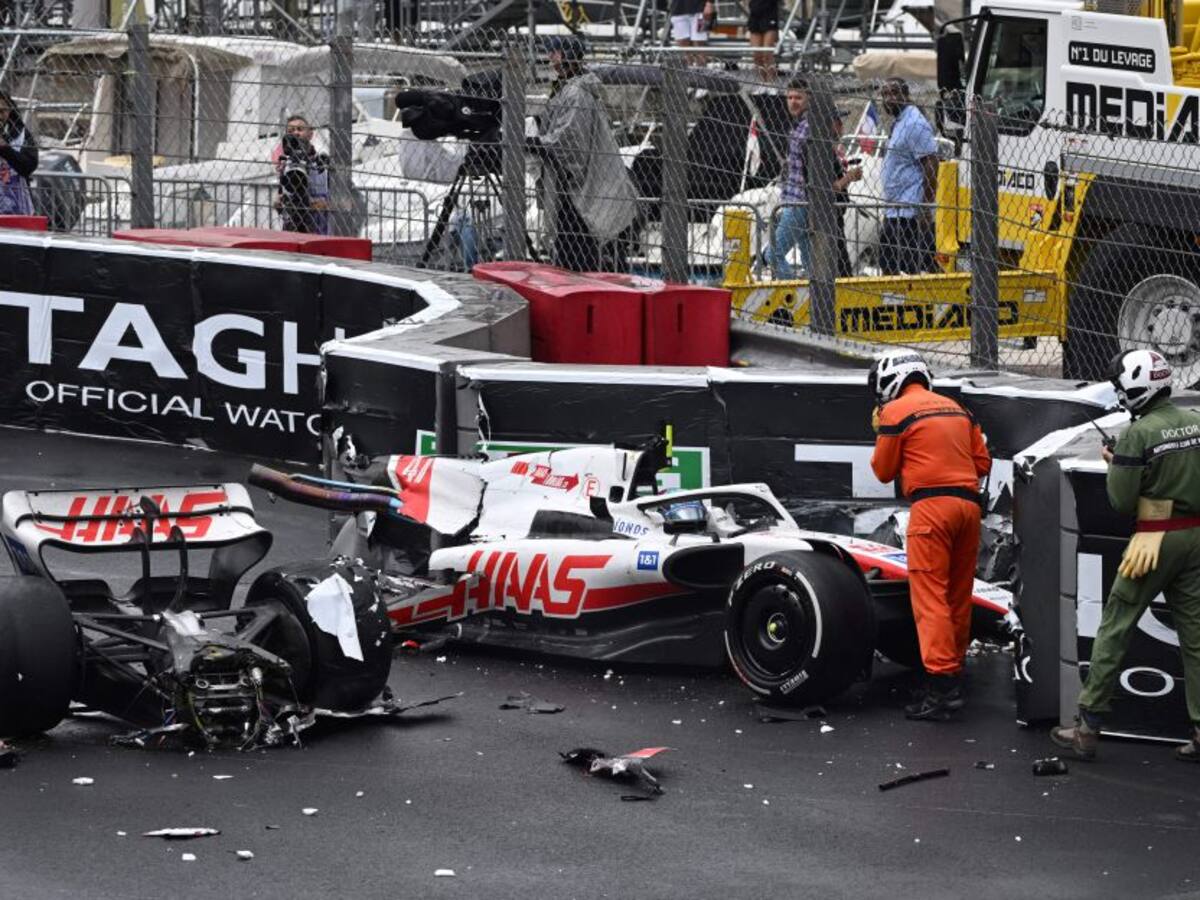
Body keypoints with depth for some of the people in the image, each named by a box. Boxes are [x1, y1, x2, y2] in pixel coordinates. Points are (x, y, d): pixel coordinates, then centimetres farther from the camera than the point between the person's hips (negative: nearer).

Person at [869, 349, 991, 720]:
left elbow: (883, 471, 8)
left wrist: (880, 432, 20)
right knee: (959, 597, 13)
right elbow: (982, 463, 17)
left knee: (929, 596, -8)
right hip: (969, 504, 7)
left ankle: (941, 680, -17)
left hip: (931, 505, -7)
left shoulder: (895, 412, 1)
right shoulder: (957, 409, 19)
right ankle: (955, 676, 18)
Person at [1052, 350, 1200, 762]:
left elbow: (1121, 503, -12)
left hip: (1154, 540, -6)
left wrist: (1115, 466, 5)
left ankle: (1087, 727, 6)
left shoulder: (1138, 434, -15)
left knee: (1114, 629, 3)